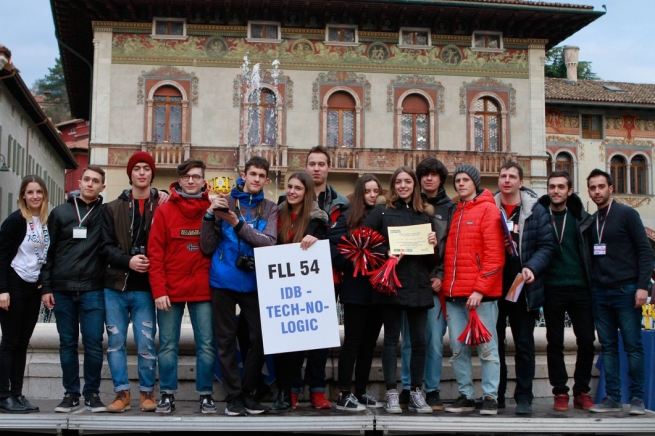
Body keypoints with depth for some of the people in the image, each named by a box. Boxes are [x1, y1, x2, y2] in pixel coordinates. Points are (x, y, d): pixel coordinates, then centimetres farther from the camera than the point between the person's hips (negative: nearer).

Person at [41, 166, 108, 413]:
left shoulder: (106, 213, 5)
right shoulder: (60, 213, 9)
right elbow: (48, 251, 9)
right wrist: (46, 287, 3)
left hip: (92, 290, -1)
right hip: (62, 290, 1)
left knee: (93, 343, -3)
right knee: (67, 344, 6)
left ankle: (92, 394, 9)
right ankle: (71, 394, 15)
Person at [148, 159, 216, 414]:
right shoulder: (164, 211, 3)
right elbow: (155, 252, -3)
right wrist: (159, 290, -9)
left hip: (203, 289, 0)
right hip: (171, 289, 0)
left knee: (206, 345, 2)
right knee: (168, 345, 5)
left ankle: (205, 395, 11)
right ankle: (167, 395, 14)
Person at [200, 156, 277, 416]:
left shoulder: (269, 209, 6)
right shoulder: (225, 202, 2)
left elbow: (269, 243, -12)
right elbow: (207, 248, -1)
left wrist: (238, 223, -21)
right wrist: (210, 215, -15)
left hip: (254, 282, 1)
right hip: (223, 281, -1)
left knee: (259, 338, 3)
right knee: (226, 339, 3)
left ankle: (248, 392, 17)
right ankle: (233, 395, 12)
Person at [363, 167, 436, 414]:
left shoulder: (423, 214, 15)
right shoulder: (382, 212, 4)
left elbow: (432, 255, 21)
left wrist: (433, 244, -1)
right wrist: (384, 255, -16)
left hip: (419, 285, 3)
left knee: (419, 340, 4)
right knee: (391, 339, 1)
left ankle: (416, 393, 15)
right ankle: (391, 394, 7)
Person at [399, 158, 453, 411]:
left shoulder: (450, 208, 9)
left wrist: (441, 276, -7)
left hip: (436, 282, -1)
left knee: (434, 340, -2)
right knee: (409, 339, 3)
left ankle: (432, 391, 7)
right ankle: (407, 389, 11)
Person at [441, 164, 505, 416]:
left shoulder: (488, 209, -1)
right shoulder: (455, 212, 19)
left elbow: (494, 254, -9)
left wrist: (480, 288, -15)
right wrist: (445, 287, 9)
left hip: (480, 293, -6)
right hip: (453, 293, 6)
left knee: (486, 348, 0)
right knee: (458, 349, 7)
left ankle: (490, 397, 7)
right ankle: (465, 395, 15)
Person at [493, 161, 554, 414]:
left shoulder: (536, 210, 3)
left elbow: (547, 246, 1)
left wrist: (532, 268, -15)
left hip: (524, 287, -1)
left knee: (524, 345, 3)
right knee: (494, 343, 7)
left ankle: (524, 397, 10)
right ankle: (496, 395, 17)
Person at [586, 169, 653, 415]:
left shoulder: (627, 214, -1)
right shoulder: (590, 221, 13)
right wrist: (589, 288, 7)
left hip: (626, 291, -5)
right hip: (600, 293, 5)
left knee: (633, 346, -2)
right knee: (608, 347, 6)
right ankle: (613, 397, 10)